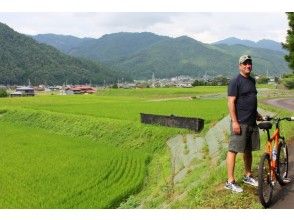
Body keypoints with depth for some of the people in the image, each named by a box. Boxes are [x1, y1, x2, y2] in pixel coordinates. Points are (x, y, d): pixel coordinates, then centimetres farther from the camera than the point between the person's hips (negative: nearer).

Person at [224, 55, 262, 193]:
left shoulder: (252, 80, 15)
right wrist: (234, 122, -19)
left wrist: (256, 113, 23)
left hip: (252, 122, 8)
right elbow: (231, 102, -15)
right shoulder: (235, 82, -10)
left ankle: (248, 176, 29)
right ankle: (230, 181, 1)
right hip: (240, 123, -8)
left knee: (248, 150, 16)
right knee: (233, 150, -4)